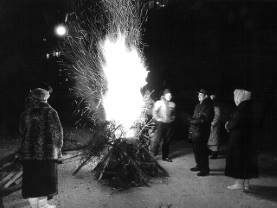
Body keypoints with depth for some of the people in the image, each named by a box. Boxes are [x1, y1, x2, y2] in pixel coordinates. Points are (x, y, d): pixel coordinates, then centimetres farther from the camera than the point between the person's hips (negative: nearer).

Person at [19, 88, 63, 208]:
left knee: (31, 180, 10)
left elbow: (22, 132, 9)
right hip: (47, 152, -3)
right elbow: (57, 133, -5)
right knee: (45, 179, 10)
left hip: (28, 152, 3)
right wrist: (58, 149, 5)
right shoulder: (50, 112, -6)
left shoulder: (25, 113, 3)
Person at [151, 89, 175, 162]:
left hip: (169, 124, 5)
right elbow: (154, 111, -7)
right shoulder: (159, 102, -5)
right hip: (161, 124, -5)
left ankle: (165, 156, 20)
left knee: (167, 141, 10)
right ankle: (152, 154, 6)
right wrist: (157, 118, -11)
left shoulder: (172, 104, 11)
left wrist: (172, 118, 10)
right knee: (157, 139, -6)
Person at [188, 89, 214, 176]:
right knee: (196, 149, 16)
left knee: (202, 151, -4)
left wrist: (193, 121, -14)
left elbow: (204, 120, -18)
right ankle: (199, 166, 31)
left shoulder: (208, 106, -11)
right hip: (195, 132, 9)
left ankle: (205, 170, 6)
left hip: (202, 132, -8)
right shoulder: (198, 106, 16)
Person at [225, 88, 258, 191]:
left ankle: (239, 183, 6)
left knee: (238, 159, 0)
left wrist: (228, 126, 1)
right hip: (248, 138, 9)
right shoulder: (248, 106, 10)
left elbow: (234, 123, -19)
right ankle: (246, 183, 21)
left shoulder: (242, 108, -19)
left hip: (239, 139, -9)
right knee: (247, 159, 13)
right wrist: (230, 125, 5)